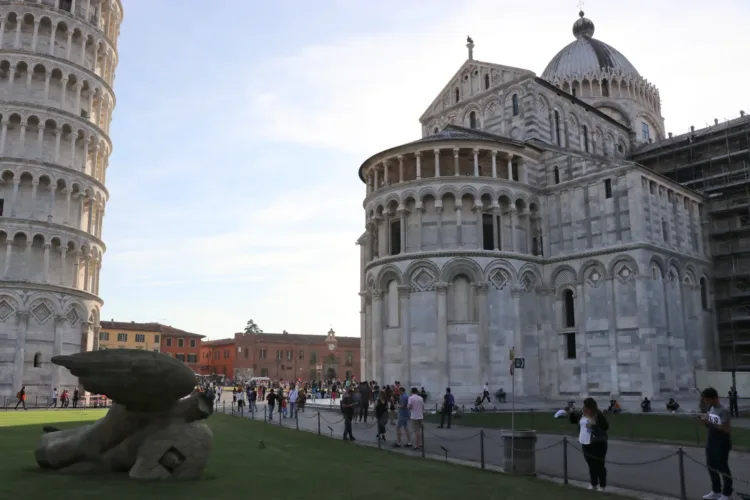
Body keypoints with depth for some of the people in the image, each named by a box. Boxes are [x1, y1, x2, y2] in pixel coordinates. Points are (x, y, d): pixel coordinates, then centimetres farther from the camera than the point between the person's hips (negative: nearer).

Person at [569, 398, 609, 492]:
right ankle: (594, 484, 27)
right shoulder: (582, 414, 5)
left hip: (597, 444, -7)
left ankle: (602, 485, 12)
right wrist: (572, 413, -4)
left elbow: (606, 427, -17)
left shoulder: (598, 415, -15)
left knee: (599, 465, 2)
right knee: (591, 465, 16)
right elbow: (573, 420, 15)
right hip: (585, 443, 7)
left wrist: (594, 425, -26)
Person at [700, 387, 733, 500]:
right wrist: (706, 422, -6)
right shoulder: (711, 409, 5)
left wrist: (710, 423, -29)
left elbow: (727, 429, -27)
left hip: (721, 446, -8)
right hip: (711, 444, 8)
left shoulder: (723, 411, -20)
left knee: (723, 469, 6)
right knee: (711, 468, 17)